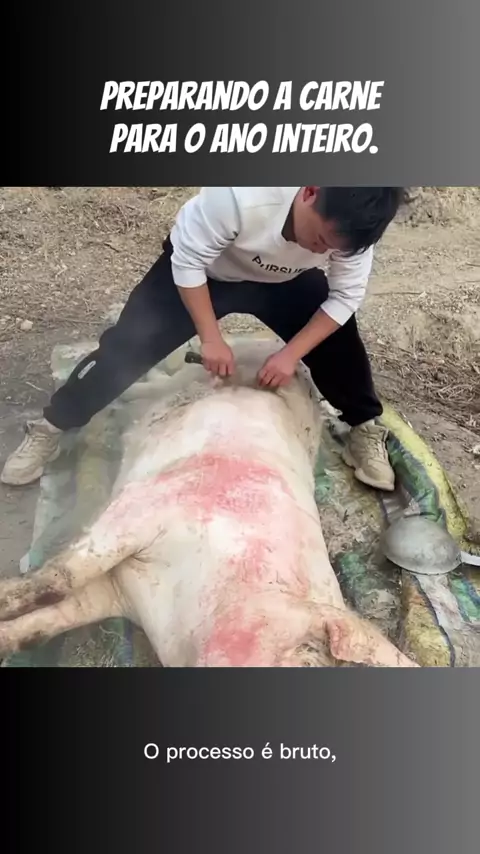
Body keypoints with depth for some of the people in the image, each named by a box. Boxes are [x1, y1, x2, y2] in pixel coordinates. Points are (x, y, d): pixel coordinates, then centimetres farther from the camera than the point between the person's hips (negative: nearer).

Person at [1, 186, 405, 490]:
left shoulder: (349, 224, -28)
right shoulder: (241, 194, -41)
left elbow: (346, 297, -17)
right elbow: (188, 260, -29)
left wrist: (291, 353, -27)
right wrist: (211, 338, -28)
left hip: (286, 282, 4)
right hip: (200, 270, -3)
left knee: (340, 346, -11)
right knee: (127, 345, -10)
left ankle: (366, 429, 15)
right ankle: (51, 427, 8)